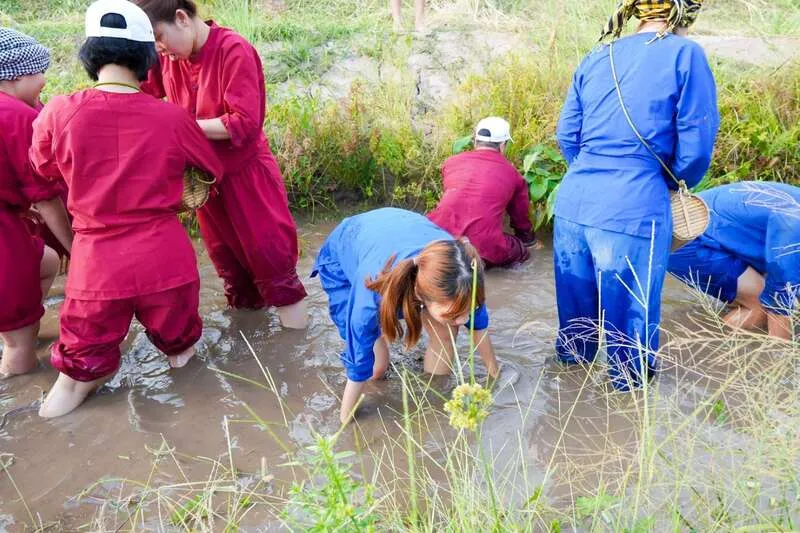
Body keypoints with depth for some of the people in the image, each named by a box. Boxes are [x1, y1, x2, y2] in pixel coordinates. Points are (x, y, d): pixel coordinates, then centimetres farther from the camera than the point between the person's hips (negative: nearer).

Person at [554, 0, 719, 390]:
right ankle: (628, 378, 34)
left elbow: (567, 136, 13)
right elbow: (696, 148, -6)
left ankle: (573, 356, 46)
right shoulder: (685, 54, -3)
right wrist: (673, 186, 13)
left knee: (577, 294, 24)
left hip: (573, 200, 6)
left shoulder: (596, 57, 12)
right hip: (632, 210, -5)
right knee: (629, 304, 14)